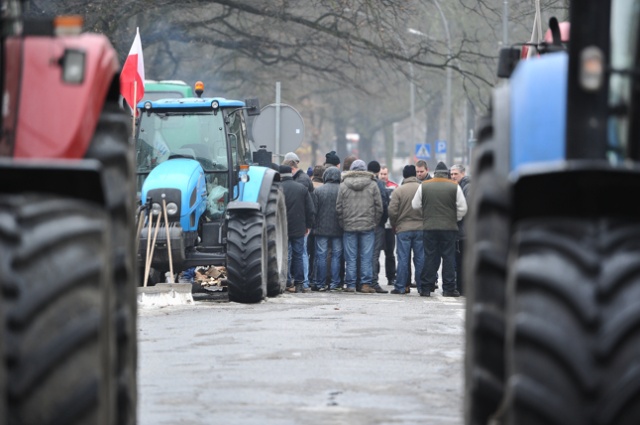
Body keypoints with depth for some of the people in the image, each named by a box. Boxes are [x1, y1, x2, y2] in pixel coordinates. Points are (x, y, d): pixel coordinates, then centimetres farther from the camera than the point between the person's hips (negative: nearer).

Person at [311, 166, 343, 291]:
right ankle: (335, 283, 4)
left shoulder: (318, 190, -6)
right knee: (336, 255, 6)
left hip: (322, 228, -1)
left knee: (321, 256, 4)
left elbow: (314, 210, -4)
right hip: (338, 229, 1)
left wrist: (313, 226, 6)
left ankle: (320, 283, 6)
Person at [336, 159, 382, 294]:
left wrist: (343, 224, 11)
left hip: (349, 227, 0)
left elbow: (338, 207, 3)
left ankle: (350, 285, 4)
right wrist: (375, 222, 12)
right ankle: (366, 284, -1)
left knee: (351, 258, 3)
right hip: (368, 227, 0)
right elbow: (379, 207, 2)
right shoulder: (372, 185, 1)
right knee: (366, 257, 2)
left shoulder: (344, 185, 2)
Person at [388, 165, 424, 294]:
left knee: (403, 259, 3)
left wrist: (394, 226, 7)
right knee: (420, 259, 6)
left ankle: (401, 287, 2)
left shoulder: (398, 190, -6)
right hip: (421, 228, 1)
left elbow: (392, 211, -8)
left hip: (403, 229, -1)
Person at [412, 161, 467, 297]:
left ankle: (426, 287, 6)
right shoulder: (454, 187, -2)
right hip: (449, 227, -1)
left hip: (429, 226, 1)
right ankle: (449, 288, 3)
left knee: (430, 257, 6)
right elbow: (462, 208, -2)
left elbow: (415, 205, 8)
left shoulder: (424, 186, 2)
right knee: (449, 258, 3)